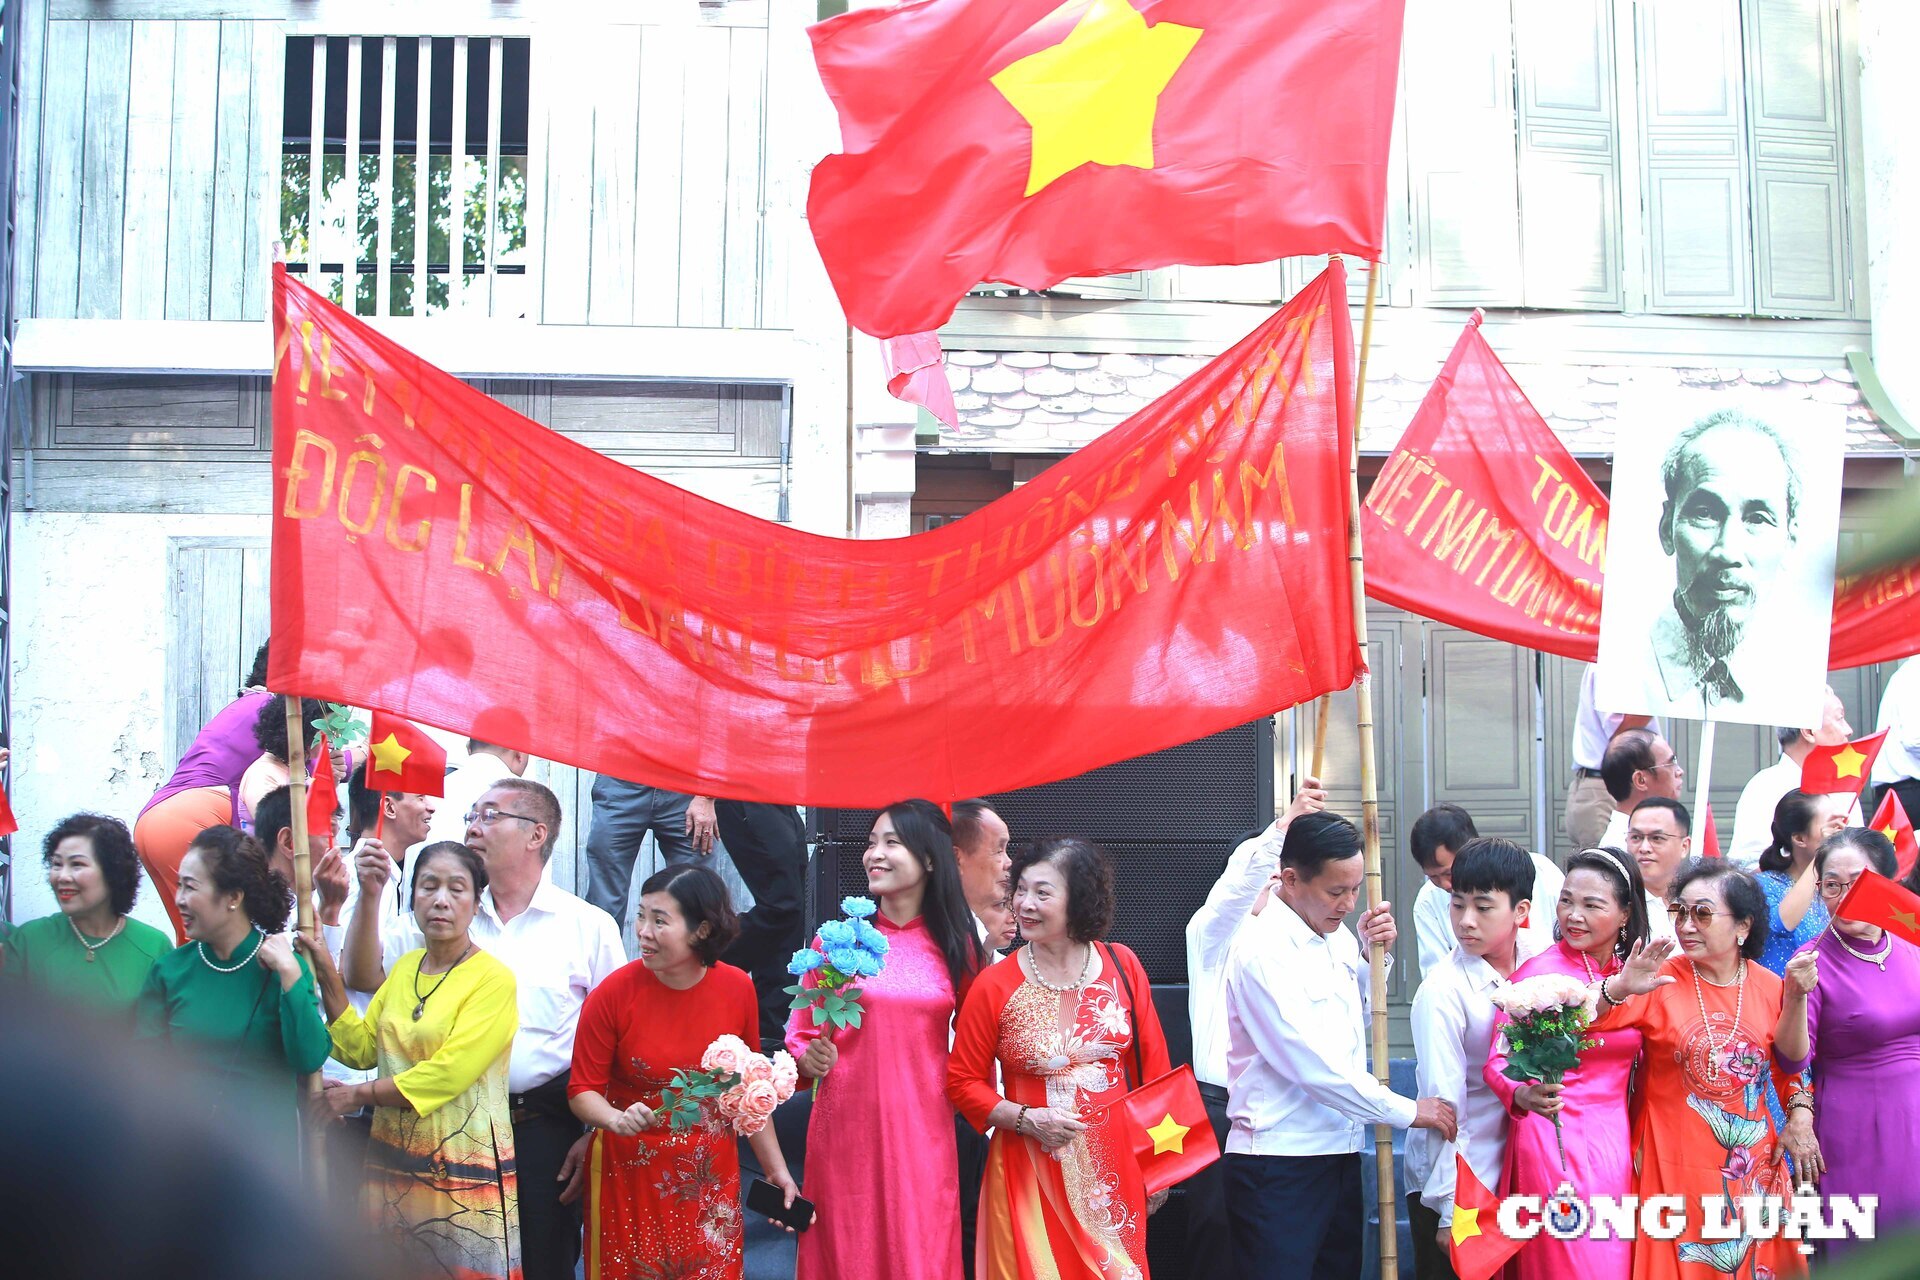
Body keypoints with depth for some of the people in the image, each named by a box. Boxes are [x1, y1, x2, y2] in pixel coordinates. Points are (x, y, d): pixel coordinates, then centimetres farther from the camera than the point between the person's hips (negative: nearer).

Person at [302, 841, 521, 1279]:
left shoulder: (492, 979, -12)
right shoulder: (405, 968, 11)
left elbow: (445, 1075, -18)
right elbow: (360, 1048, 7)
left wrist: (358, 1095, -8)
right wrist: (327, 976, -1)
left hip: (463, 1173, -6)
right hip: (394, 1164, 6)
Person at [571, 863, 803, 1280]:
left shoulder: (737, 989, -5)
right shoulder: (614, 994, -13)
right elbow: (583, 1089, -7)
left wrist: (777, 1170, 7)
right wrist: (618, 1120, -27)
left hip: (711, 1179, 2)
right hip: (630, 1179, -2)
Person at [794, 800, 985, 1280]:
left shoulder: (956, 946, 3)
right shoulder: (835, 938, 0)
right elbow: (799, 1034, 5)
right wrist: (810, 1059, -12)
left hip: (923, 1132, 1)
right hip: (844, 1129, 0)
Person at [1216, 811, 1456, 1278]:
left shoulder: (1335, 935, 10)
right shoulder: (1262, 949, -16)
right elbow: (1311, 1064, -20)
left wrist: (1373, 954, 8)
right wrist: (1406, 1111, -13)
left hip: (1340, 1153, 8)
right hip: (1278, 1168, -8)